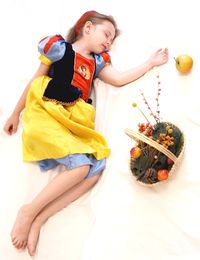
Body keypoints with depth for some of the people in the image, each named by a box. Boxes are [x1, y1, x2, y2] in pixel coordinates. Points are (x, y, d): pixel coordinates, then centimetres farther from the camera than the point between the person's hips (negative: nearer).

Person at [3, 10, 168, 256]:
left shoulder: (96, 62, 22)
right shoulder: (59, 48, 6)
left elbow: (119, 79, 17)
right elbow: (35, 81, 10)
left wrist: (150, 63, 20)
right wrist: (15, 114, 15)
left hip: (73, 122, 6)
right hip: (44, 115, -6)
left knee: (96, 168, -21)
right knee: (81, 164, -27)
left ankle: (38, 220, -18)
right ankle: (29, 211, -13)